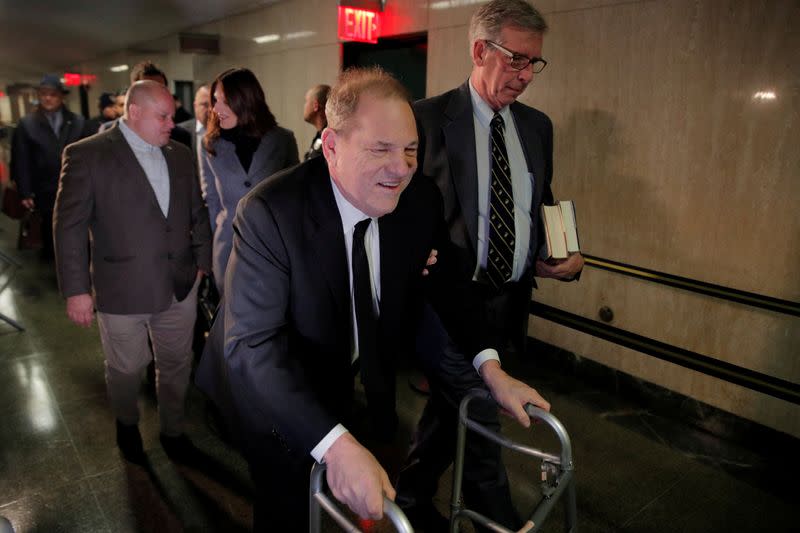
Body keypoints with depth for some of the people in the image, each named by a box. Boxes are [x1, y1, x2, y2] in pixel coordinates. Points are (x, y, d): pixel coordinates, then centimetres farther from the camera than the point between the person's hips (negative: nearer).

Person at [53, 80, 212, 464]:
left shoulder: (180, 155, 5)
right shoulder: (87, 155, -9)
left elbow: (197, 214, 12)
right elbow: (70, 227, -9)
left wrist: (202, 261, 10)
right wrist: (76, 290, -10)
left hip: (180, 286, 4)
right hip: (122, 289, -4)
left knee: (176, 365, 16)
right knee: (125, 369, 16)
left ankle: (172, 429, 40)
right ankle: (127, 424, 46)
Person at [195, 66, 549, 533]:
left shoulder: (421, 200, -15)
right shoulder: (269, 214, -30)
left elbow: (442, 280, 1)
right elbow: (251, 344, -34)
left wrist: (489, 364, -12)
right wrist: (336, 444, -45)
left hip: (354, 385, 5)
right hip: (279, 401, -4)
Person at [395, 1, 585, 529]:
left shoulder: (537, 125, 10)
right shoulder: (429, 118, -8)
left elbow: (542, 206, 16)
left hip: (508, 299, 6)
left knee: (452, 403, 20)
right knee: (476, 417, 0)